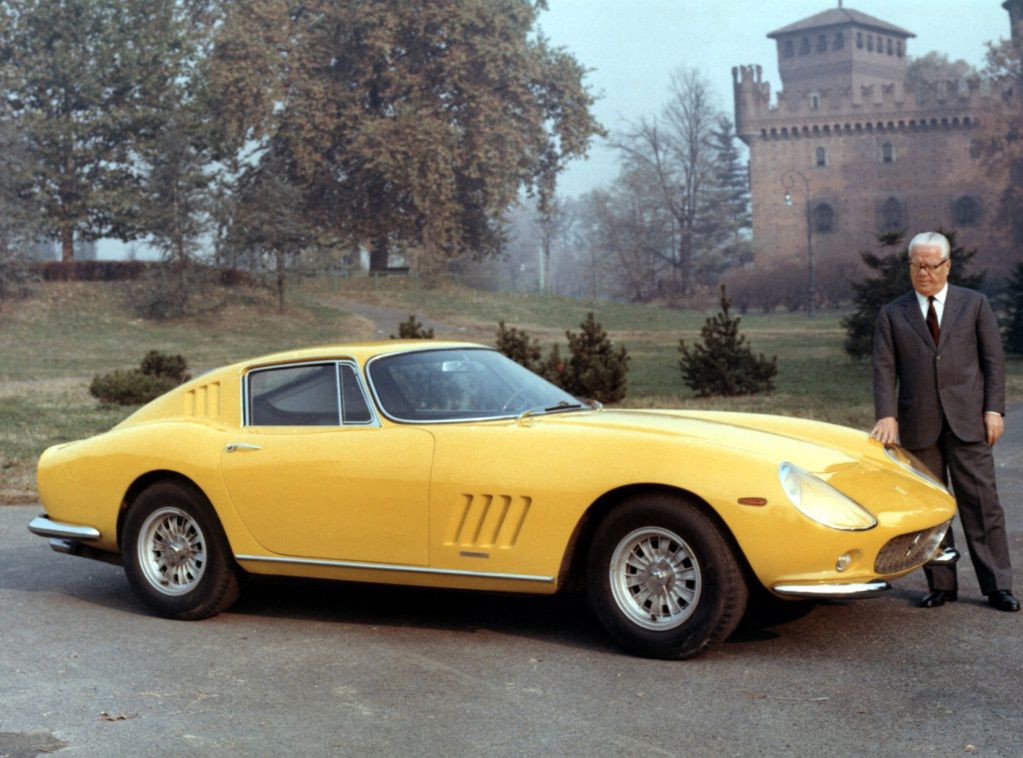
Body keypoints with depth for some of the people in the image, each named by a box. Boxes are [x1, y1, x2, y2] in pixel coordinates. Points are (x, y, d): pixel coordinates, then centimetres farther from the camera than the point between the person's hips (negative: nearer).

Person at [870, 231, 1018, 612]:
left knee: (981, 501, -3)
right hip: (918, 424, 1)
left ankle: (997, 585, 2)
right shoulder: (892, 314, 11)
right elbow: (884, 369, 3)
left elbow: (993, 359, 7)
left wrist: (994, 409, -4)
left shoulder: (974, 304, 10)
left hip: (967, 421, -1)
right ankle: (941, 584, 11)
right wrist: (886, 416, -10)